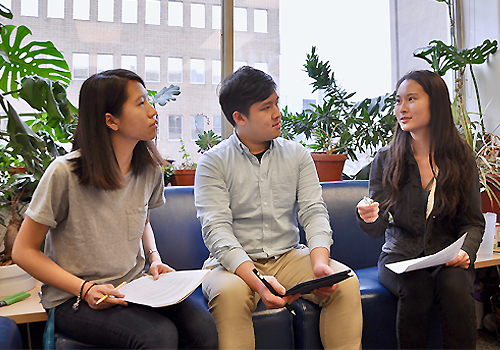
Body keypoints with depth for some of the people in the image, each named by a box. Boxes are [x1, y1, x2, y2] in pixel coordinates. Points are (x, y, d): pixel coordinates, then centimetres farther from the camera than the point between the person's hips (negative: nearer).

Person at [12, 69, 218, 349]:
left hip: (135, 286, 5)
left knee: (203, 326, -21)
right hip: (75, 299, -4)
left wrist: (154, 257, 0)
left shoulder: (150, 170, 0)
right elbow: (24, 251, -6)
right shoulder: (64, 173, -15)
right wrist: (85, 289, -17)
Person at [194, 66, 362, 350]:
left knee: (346, 282, -20)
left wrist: (320, 261, -20)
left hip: (289, 257, 3)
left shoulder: (298, 155, 8)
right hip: (235, 262, -3)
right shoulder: (213, 162, -5)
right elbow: (216, 229, -15)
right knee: (230, 293, -34)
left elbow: (314, 212, 0)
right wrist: (256, 280, -30)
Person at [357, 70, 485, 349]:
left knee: (454, 286, -30)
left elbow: (473, 221, 7)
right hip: (400, 255, 0)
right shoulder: (386, 159, -1)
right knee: (417, 288, -29)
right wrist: (369, 218, -28)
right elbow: (378, 228, -4)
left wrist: (465, 252, -13)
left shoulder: (462, 158, 2)